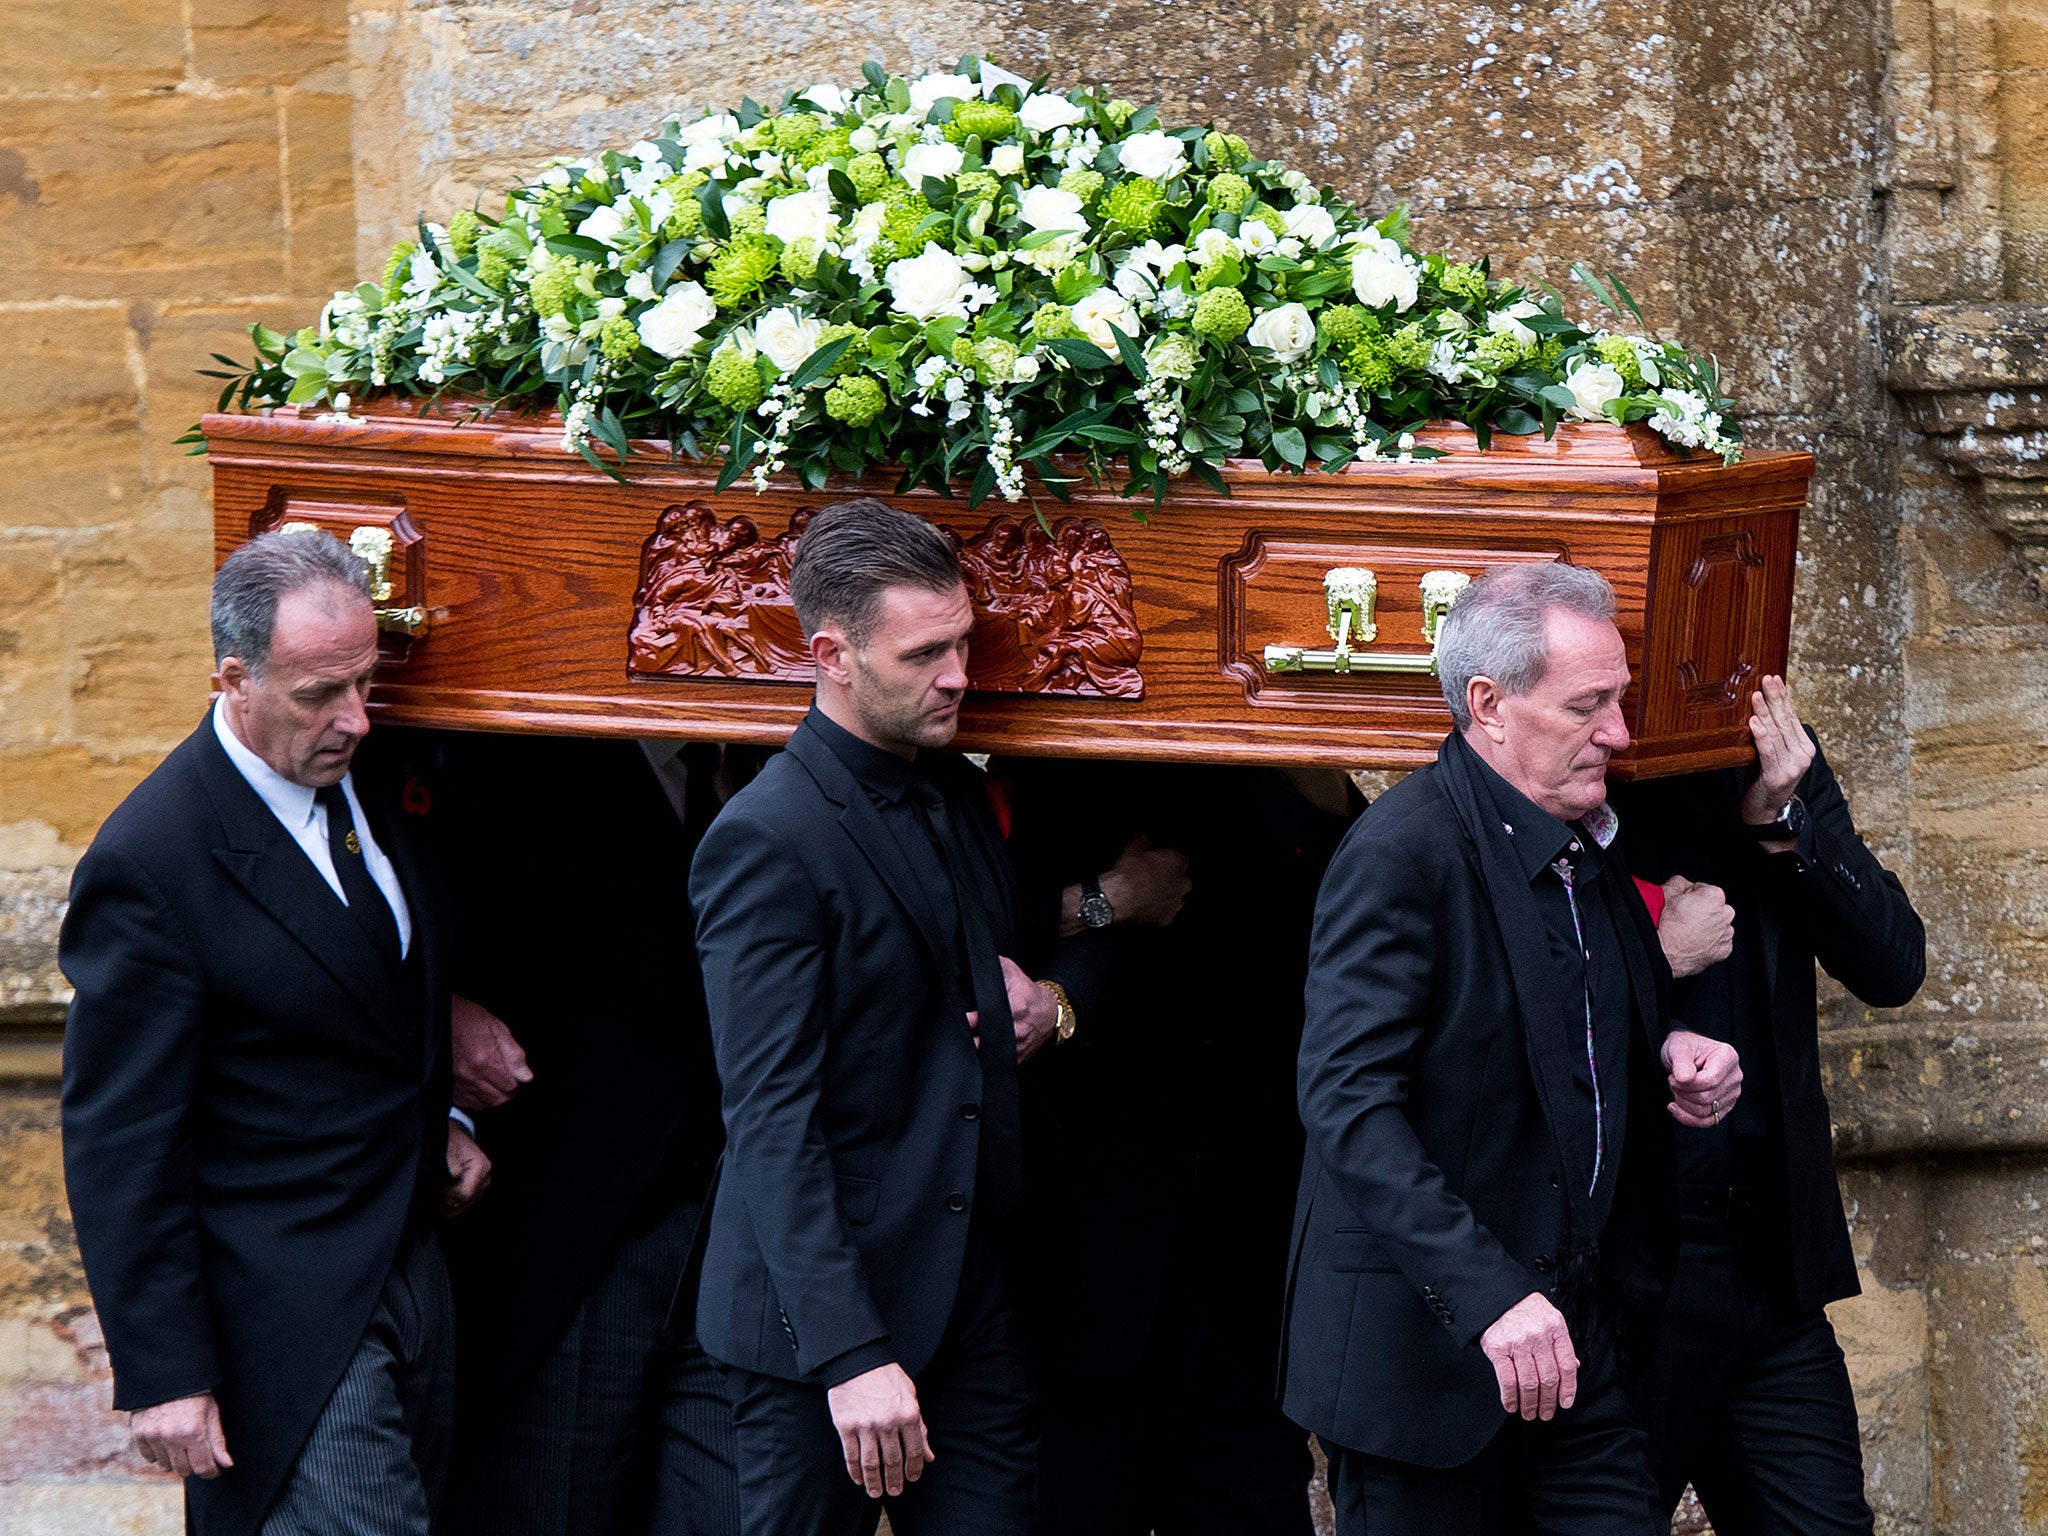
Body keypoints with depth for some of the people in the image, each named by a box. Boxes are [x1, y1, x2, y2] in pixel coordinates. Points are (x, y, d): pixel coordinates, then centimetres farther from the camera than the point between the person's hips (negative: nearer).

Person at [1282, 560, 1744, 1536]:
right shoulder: (1402, 852, -16)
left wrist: (1666, 1056, 5)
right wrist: (1487, 1295, -31)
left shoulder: (1589, 848, 11)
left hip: (1570, 1341, 8)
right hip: (1420, 1340, -8)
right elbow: (1349, 1106, -24)